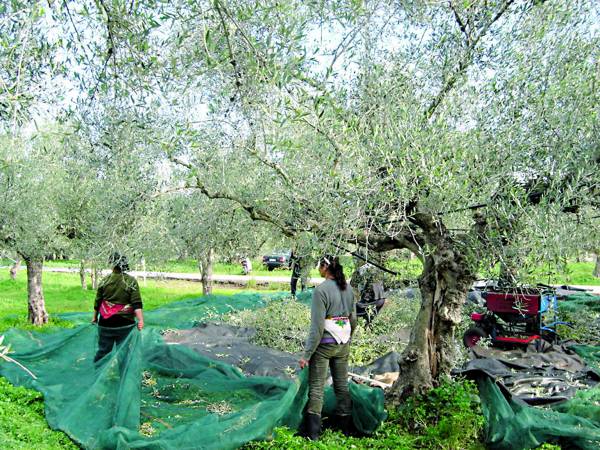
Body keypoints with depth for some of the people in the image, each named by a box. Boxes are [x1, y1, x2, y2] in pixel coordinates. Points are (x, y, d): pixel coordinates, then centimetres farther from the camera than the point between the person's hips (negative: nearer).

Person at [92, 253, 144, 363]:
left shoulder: (105, 281, 0)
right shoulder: (131, 281, -6)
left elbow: (97, 302, 8)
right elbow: (137, 304, -13)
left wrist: (95, 317, 20)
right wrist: (140, 320, -15)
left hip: (106, 323, 2)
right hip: (125, 324, -2)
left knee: (103, 350, 12)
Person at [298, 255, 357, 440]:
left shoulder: (321, 290, -17)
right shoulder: (348, 289, 4)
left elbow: (317, 326, -19)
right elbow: (353, 320, 12)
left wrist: (306, 354, -15)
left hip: (324, 345, -6)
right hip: (343, 345, 6)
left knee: (316, 387, 3)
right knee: (342, 385, 15)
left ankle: (313, 433, 7)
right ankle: (346, 428, 24)